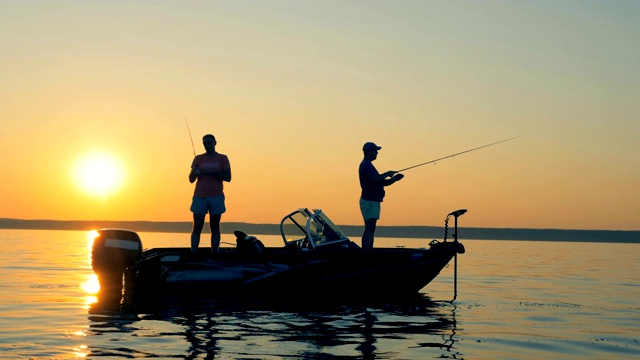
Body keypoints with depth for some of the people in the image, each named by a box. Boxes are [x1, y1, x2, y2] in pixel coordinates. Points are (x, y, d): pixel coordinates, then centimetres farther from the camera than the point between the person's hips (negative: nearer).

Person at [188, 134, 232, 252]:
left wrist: (213, 172, -12)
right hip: (200, 197, 1)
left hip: (216, 197, -1)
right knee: (197, 227, -3)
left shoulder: (222, 158, 6)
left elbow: (228, 178, 0)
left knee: (215, 228, 1)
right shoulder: (198, 159, 10)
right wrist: (194, 172, -14)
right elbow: (191, 180, 8)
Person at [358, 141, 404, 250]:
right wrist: (387, 174, -13)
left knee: (371, 229, 9)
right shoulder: (366, 165, -12)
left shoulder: (367, 165, 22)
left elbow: (380, 183, 23)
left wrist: (393, 179, 9)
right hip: (369, 201, -11)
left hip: (372, 201, 11)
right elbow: (375, 178, -29)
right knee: (369, 228, -14)